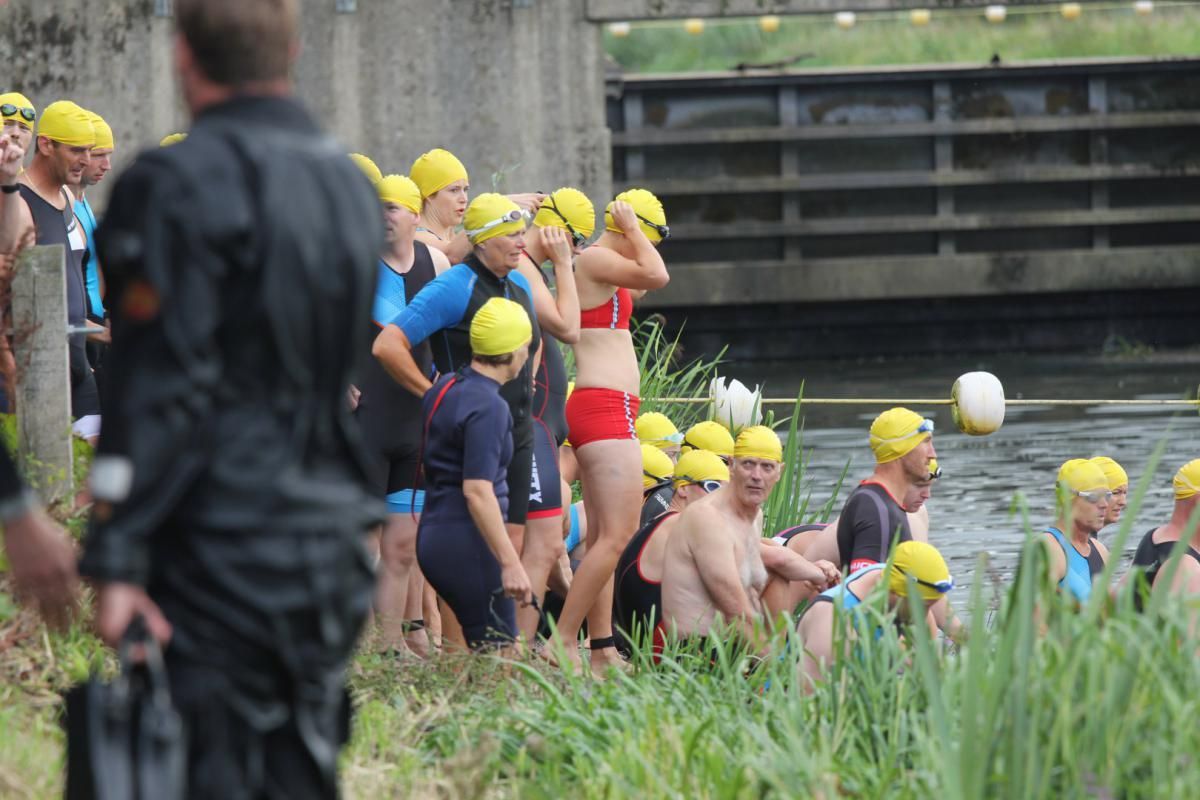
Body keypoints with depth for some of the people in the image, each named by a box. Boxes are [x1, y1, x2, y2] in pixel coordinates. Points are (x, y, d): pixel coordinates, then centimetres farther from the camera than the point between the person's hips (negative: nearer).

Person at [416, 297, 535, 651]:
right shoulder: (487, 406, -15)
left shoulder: (443, 389, 13)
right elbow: (477, 490, -22)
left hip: (433, 536, 10)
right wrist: (510, 563, -23)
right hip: (468, 542, -10)